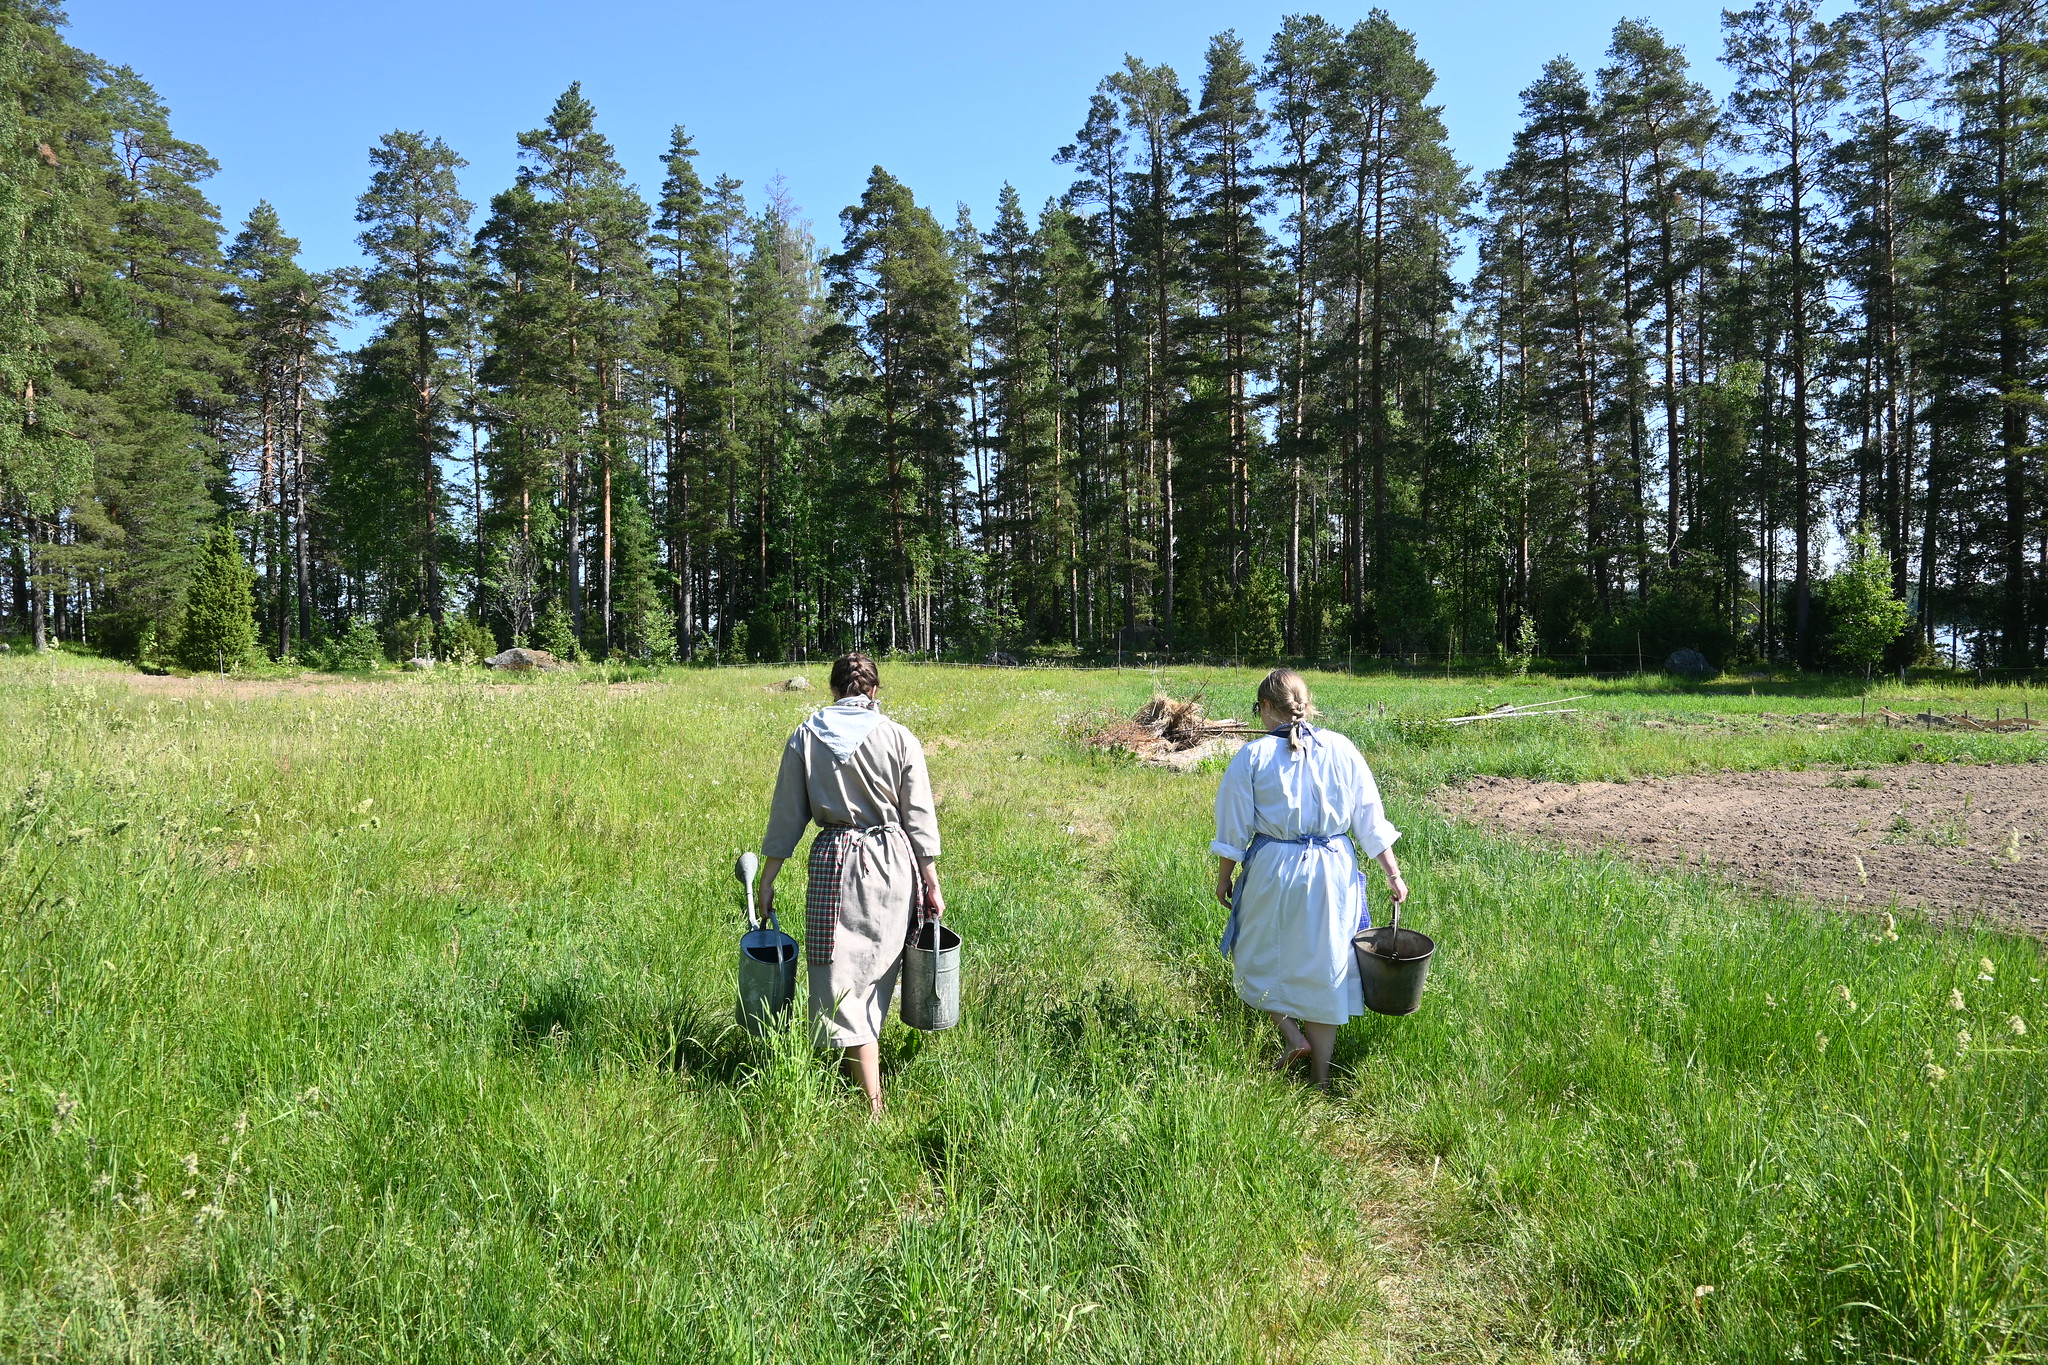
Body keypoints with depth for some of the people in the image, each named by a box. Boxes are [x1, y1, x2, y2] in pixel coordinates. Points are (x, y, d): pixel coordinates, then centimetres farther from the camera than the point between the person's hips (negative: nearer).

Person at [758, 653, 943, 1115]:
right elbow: (919, 818, 1)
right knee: (876, 965, 16)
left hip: (835, 858, -1)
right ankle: (859, 1058, 32)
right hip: (893, 860, 1)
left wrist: (767, 878, 10)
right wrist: (931, 884, 7)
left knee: (843, 973, 2)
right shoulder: (900, 738, 1)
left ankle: (874, 1105, -2)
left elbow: (787, 814, 4)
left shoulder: (805, 737, 3)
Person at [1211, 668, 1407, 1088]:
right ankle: (1320, 1077, 20)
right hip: (1332, 870, 3)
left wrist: (1223, 877, 11)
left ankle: (1292, 1035, 7)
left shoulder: (1253, 756, -7)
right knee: (1323, 967, 12)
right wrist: (1393, 873, 9)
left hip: (1273, 869, -2)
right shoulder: (1341, 749, -1)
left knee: (1262, 958, 21)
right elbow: (1370, 819, 2)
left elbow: (1234, 829, -2)